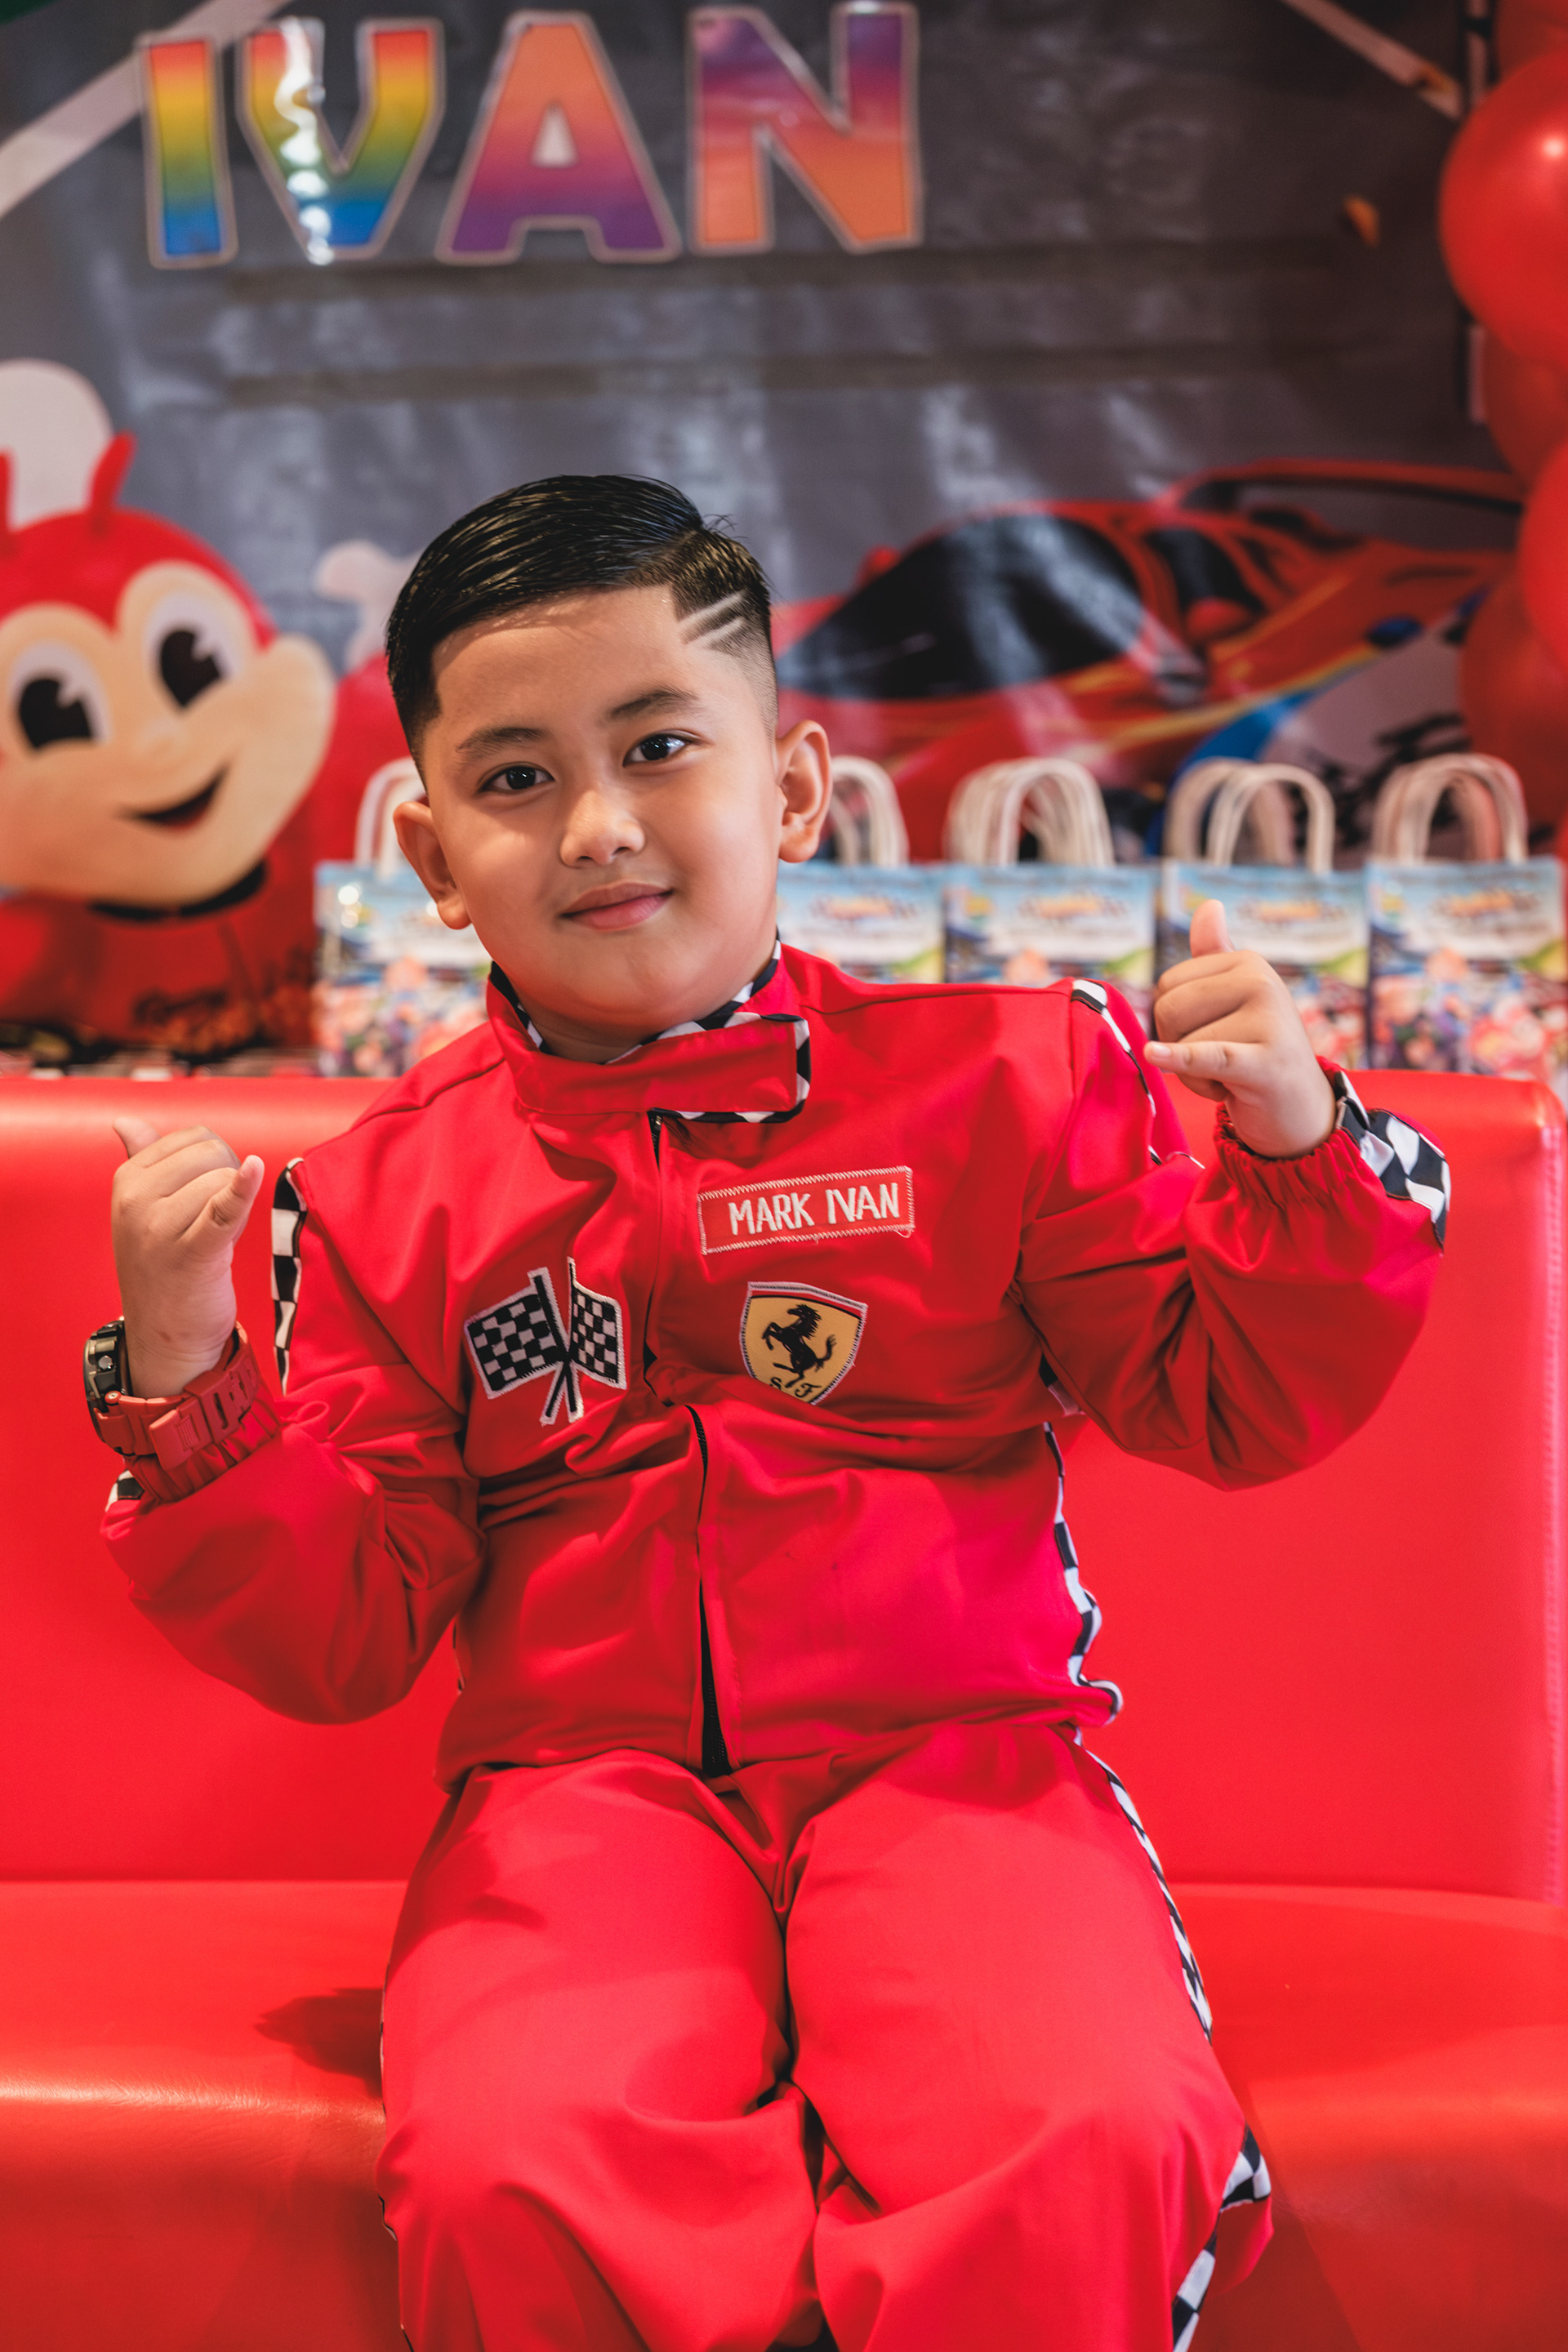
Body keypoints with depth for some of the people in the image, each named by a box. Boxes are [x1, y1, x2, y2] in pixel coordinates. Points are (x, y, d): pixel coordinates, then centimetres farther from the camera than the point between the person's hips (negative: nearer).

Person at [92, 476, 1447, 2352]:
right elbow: (338, 1640, 8)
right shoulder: (389, 1194, 8)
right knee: (504, 2183, -30)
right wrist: (183, 1383, -7)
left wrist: (1297, 1152, -9)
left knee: (1079, 2161, -30)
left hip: (954, 1755, 0)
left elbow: (1231, 1399, 8)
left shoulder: (993, 1081, 6)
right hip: (583, 1781, 1)